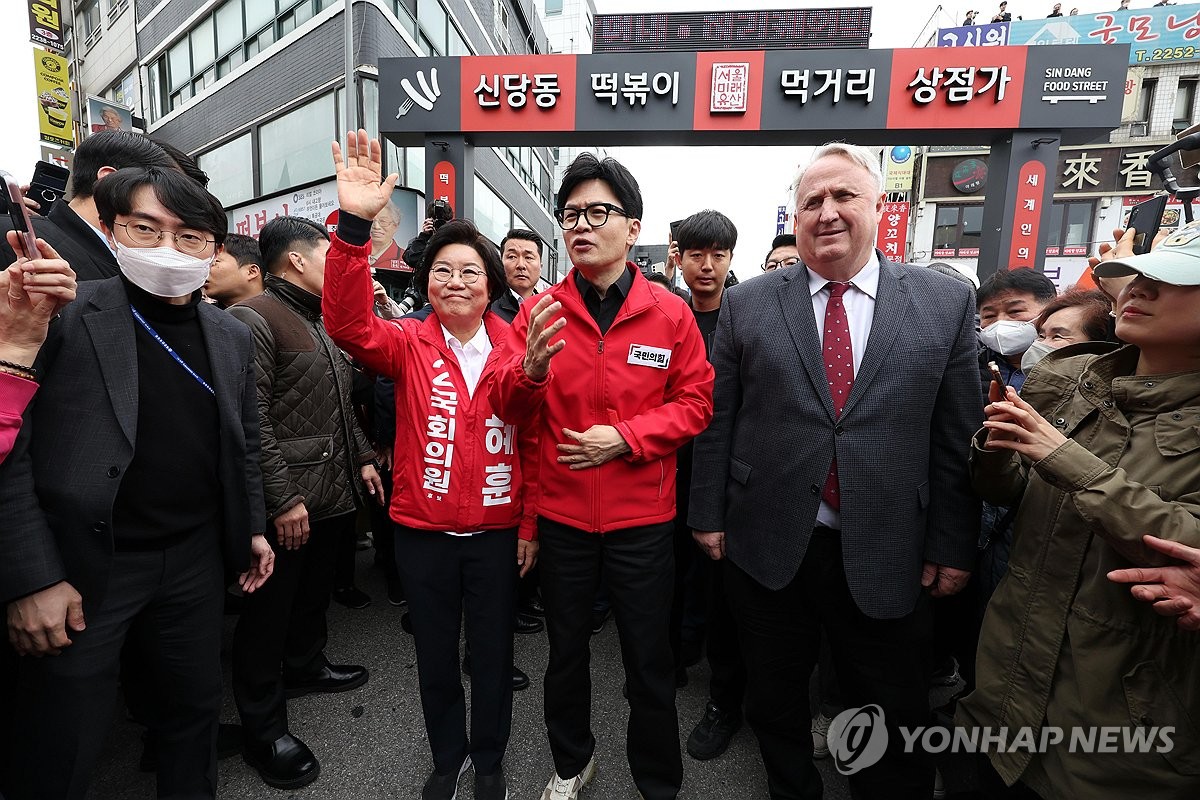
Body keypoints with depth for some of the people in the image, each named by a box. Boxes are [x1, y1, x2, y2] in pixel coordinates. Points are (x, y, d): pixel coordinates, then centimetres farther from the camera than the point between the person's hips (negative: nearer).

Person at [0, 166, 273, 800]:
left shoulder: (232, 337, 4)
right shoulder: (62, 313, -10)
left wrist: (251, 528, 13)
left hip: (196, 557, 5)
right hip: (83, 564, -4)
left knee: (196, 705, 19)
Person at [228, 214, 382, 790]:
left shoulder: (323, 323, 17)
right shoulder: (254, 319, -13)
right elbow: (252, 421, -20)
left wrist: (362, 458, 18)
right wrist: (283, 498, -20)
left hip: (333, 492, 9)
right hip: (285, 504, -8)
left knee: (315, 592, 22)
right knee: (270, 610, 5)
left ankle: (305, 666, 44)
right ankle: (264, 729, 20)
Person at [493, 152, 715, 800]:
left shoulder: (669, 313, -6)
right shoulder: (540, 311, -4)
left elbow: (695, 401, -4)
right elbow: (508, 407, -6)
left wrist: (625, 437, -17)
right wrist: (529, 369, -29)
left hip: (642, 516, -1)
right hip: (561, 511, 2)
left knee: (649, 661, 14)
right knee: (565, 650, 21)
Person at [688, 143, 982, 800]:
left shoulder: (946, 302, -1)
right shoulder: (746, 305, -1)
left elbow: (957, 436, 1)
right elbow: (716, 420, 1)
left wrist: (952, 546, 1)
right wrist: (708, 514, 1)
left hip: (886, 558, 0)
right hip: (768, 548, 1)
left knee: (895, 720, 17)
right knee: (775, 703, 20)